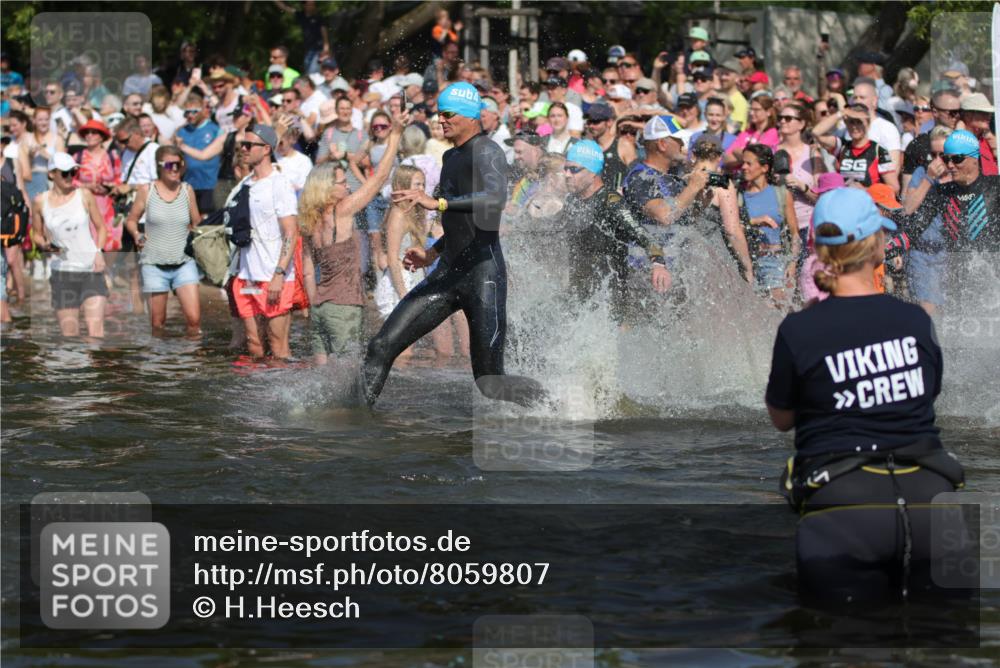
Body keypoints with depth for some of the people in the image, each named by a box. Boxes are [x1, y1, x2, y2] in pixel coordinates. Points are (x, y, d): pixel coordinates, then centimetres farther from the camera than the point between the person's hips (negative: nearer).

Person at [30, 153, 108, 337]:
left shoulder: (84, 195, 2)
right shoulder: (41, 201, 3)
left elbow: (101, 227, 10)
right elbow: (36, 234, 15)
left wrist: (99, 251, -7)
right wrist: (45, 245, -7)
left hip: (91, 269, -1)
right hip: (62, 271, 1)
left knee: (95, 331, -14)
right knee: (69, 333, 1)